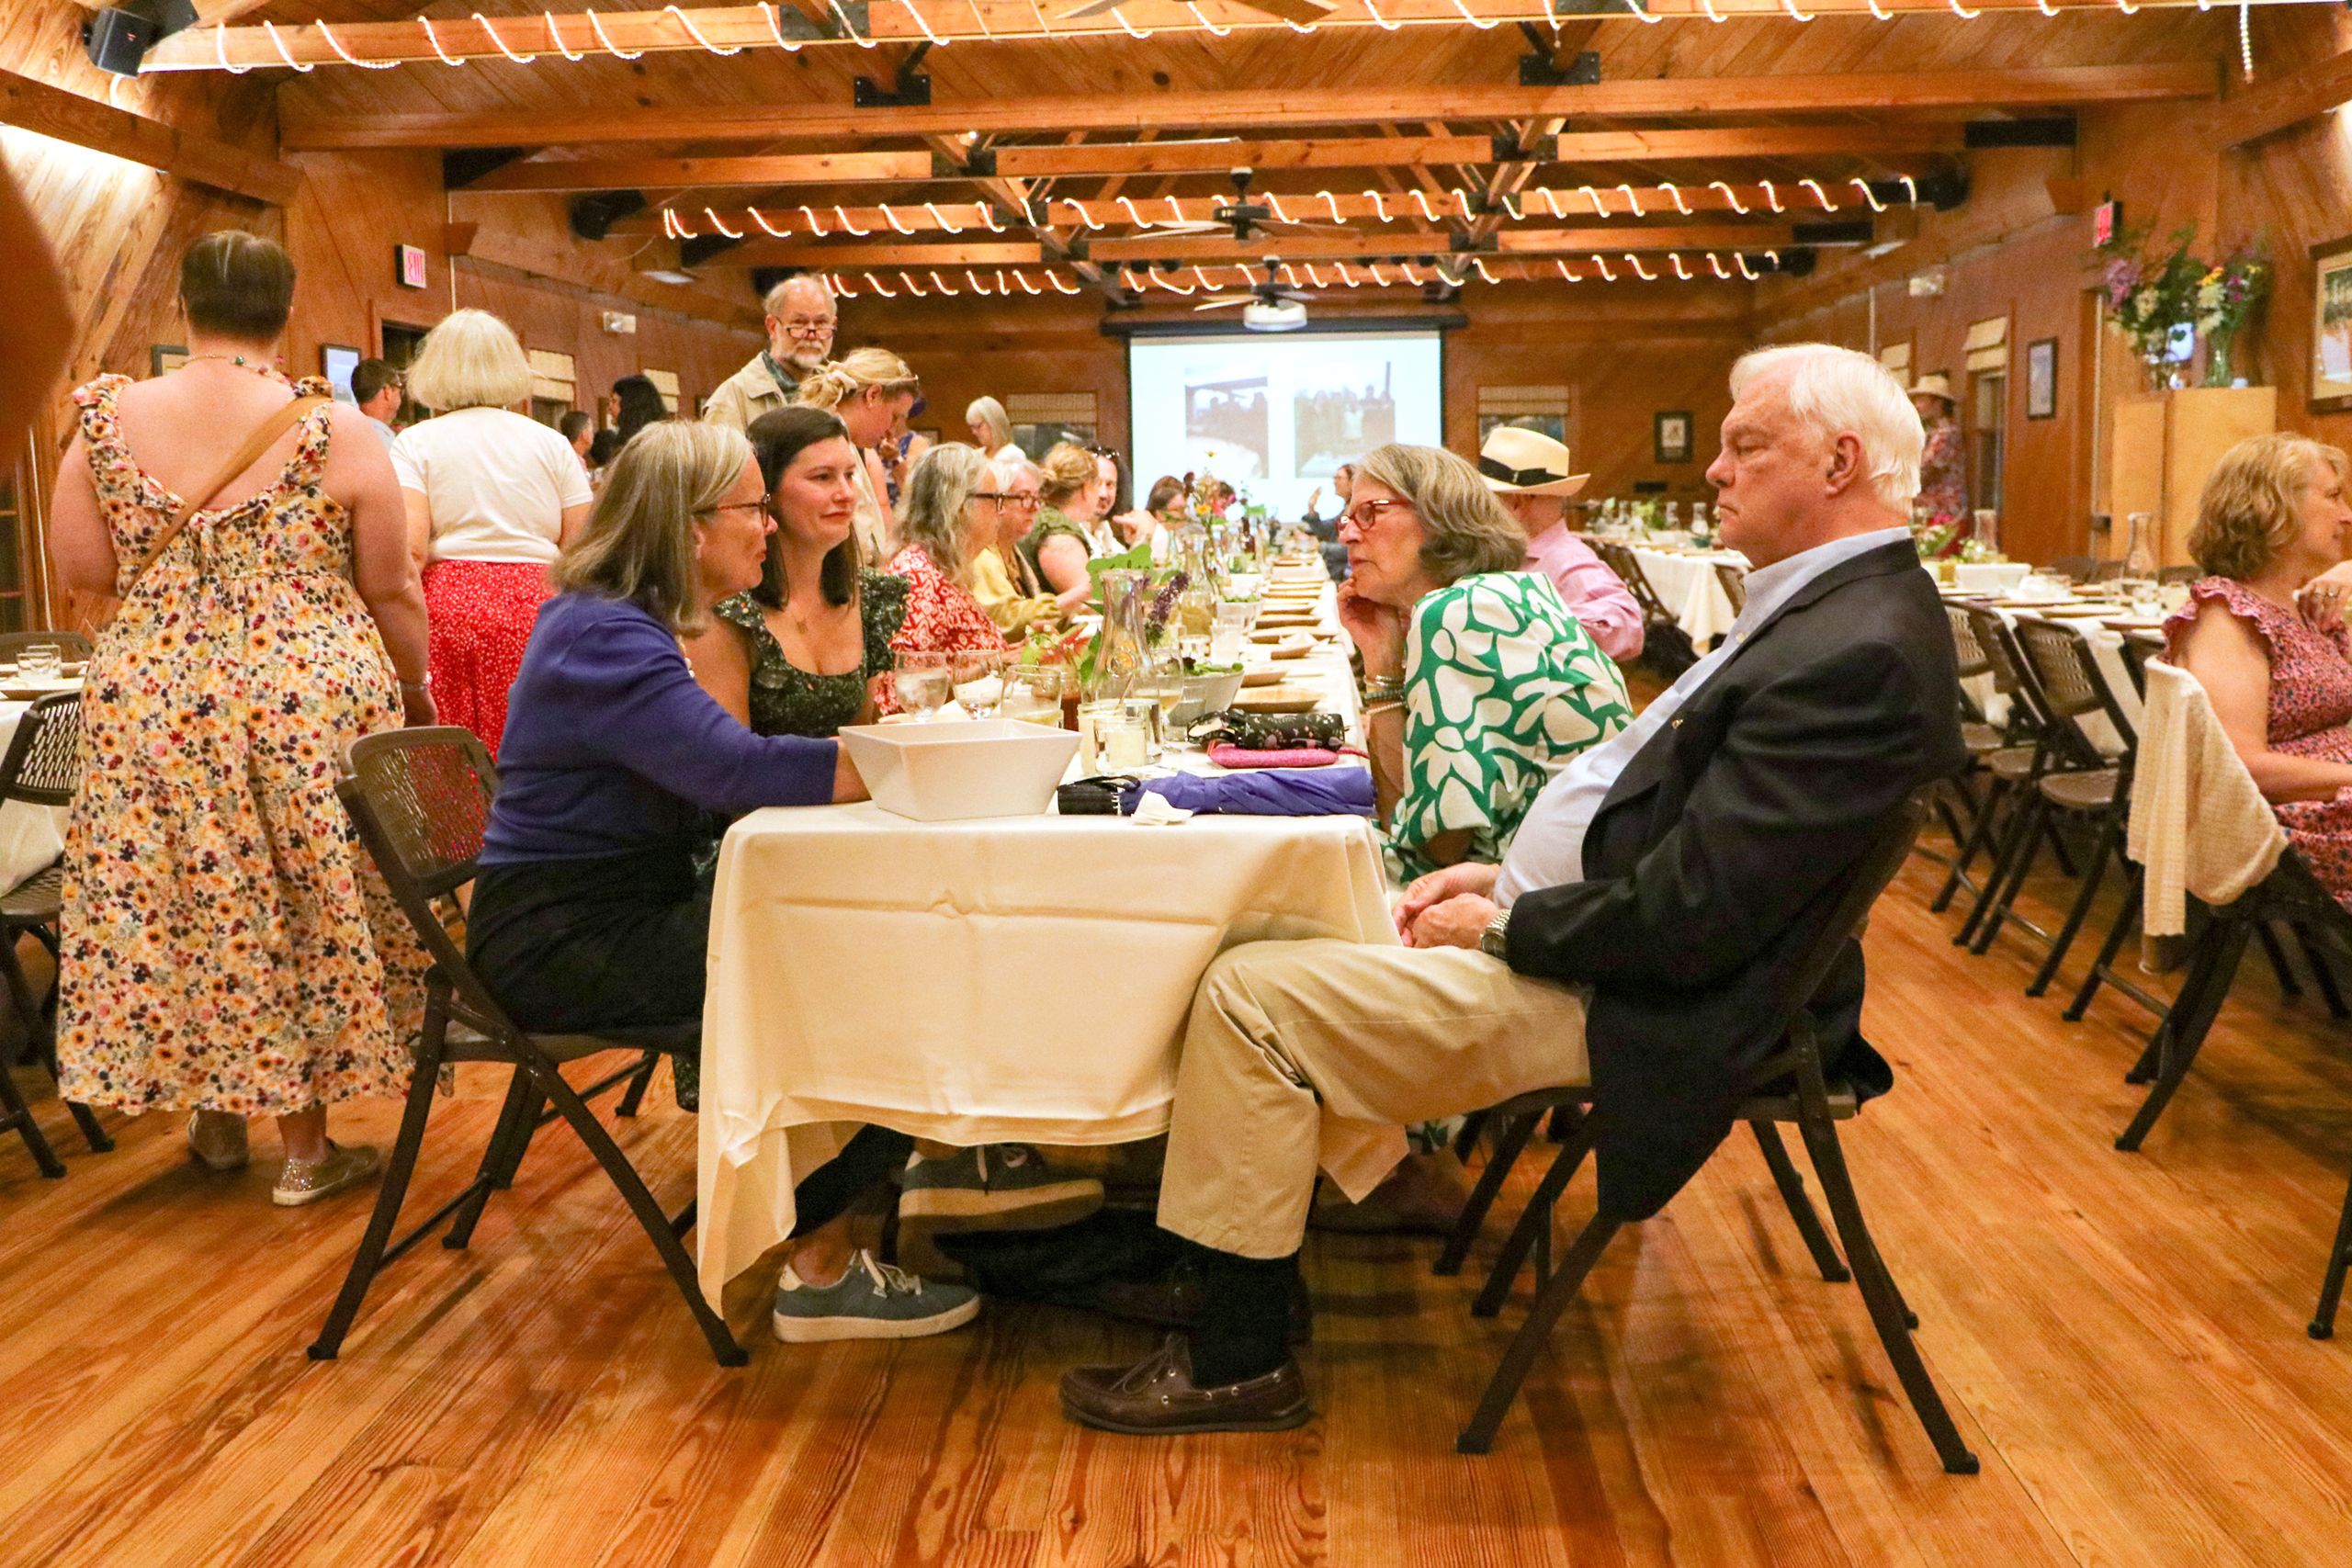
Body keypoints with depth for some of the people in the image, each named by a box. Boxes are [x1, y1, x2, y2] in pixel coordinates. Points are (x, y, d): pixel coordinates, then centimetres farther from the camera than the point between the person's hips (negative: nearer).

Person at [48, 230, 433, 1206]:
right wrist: (415, 688, 12)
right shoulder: (339, 432, -7)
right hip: (313, 698, -2)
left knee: (173, 903, 17)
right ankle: (305, 1147, 16)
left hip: (152, 703, 2)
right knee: (301, 904, 8)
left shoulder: (109, 421, -1)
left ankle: (216, 1112, 30)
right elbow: (391, 591, -3)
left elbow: (77, 568, 1)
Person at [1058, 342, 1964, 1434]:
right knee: (1284, 950, 19)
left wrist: (1505, 923, -12)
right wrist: (1506, 875, 5)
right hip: (1574, 926, 11)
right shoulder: (1830, 605, 10)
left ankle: (1235, 1363, 4)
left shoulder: (1857, 651, -23)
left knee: (1250, 992, -11)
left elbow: (1690, 915, -27)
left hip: (1621, 998, -11)